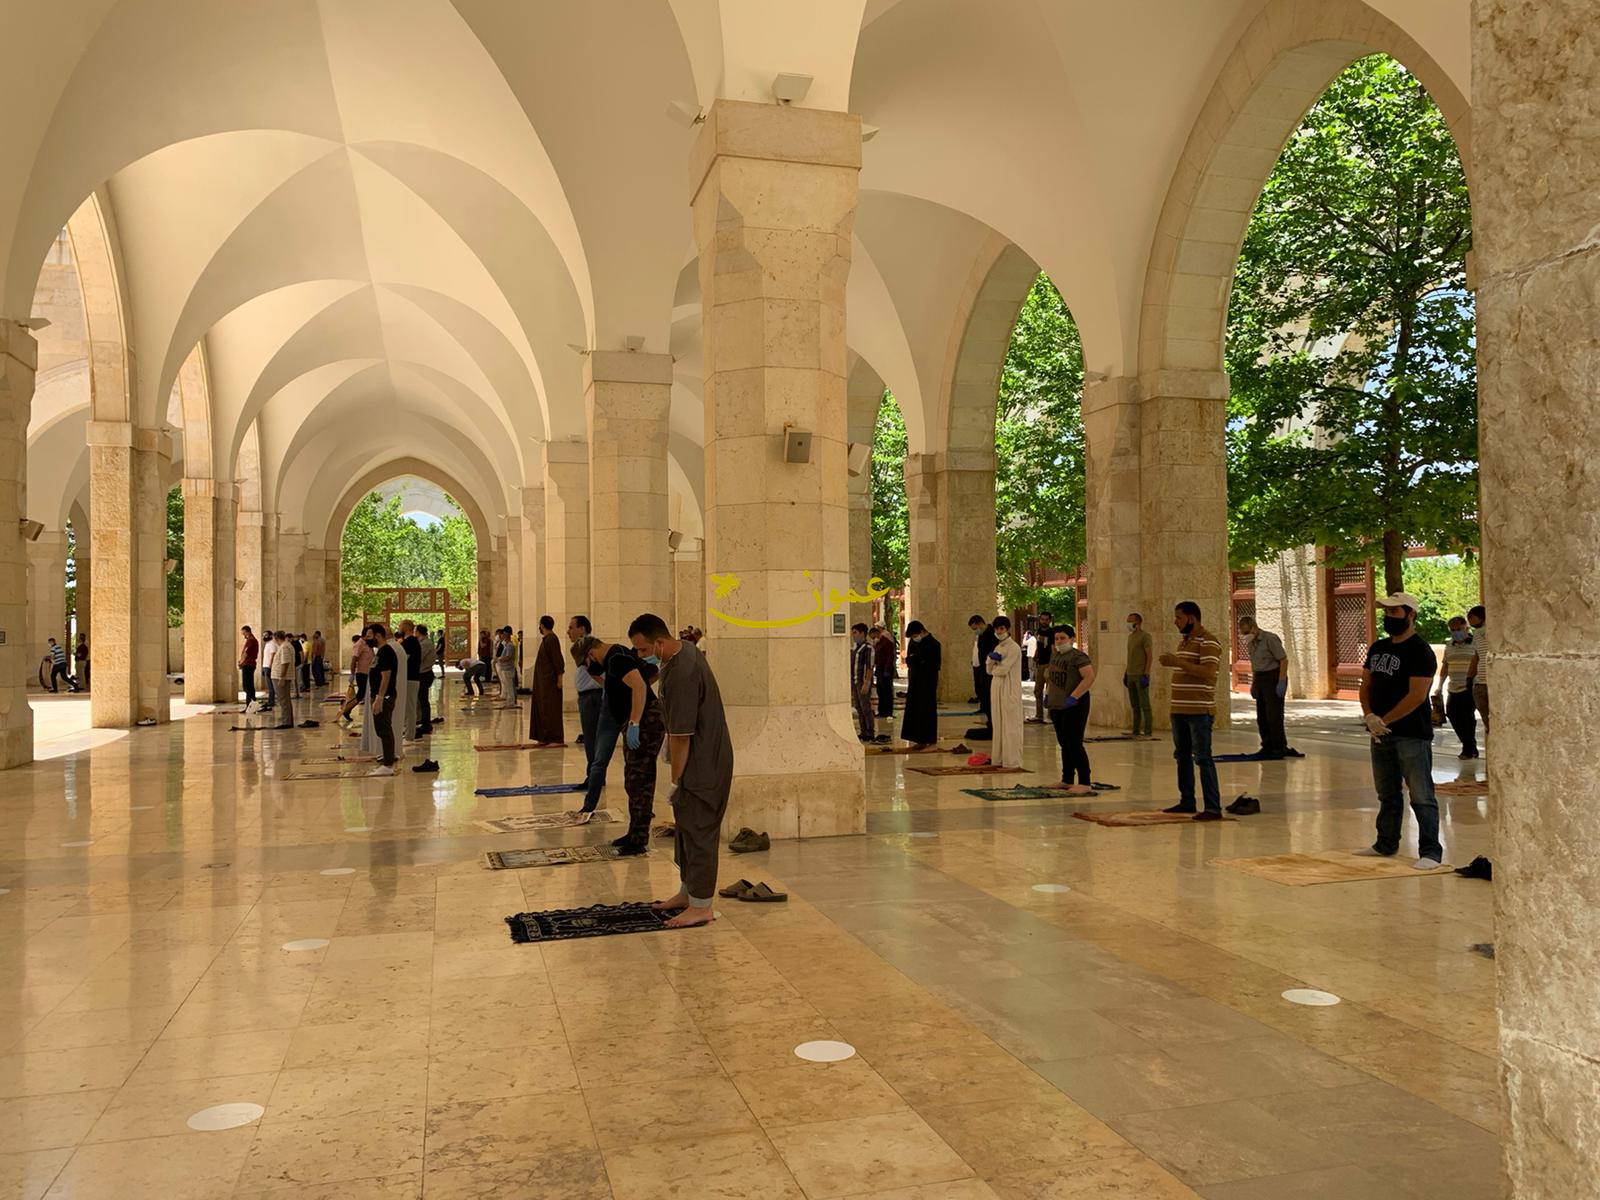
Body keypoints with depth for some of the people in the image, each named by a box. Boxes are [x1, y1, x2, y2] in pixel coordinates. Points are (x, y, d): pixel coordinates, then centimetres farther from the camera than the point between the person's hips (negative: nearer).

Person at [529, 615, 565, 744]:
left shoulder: (551, 639, -16)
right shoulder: (546, 639, 13)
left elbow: (558, 660, -20)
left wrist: (559, 679, -22)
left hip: (550, 680, -10)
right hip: (543, 680, 10)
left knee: (551, 709, -8)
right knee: (543, 709, 13)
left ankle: (557, 739, -5)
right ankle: (545, 737, 18)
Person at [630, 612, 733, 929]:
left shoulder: (681, 676, -29)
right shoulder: (685, 648, 4)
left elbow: (681, 736, -24)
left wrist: (675, 781, -16)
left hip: (703, 764, -10)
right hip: (701, 757, 10)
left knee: (698, 831, -2)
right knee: (685, 828, 18)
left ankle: (701, 906, 8)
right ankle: (687, 892, 31)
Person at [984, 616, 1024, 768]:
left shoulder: (1014, 648, -9)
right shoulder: (997, 647, 15)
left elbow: (1003, 669, -18)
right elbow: (989, 670, 9)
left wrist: (993, 667, 2)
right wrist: (991, 658, -9)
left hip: (1009, 690, -8)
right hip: (996, 688, 8)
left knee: (1010, 724, -5)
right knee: (998, 724, 10)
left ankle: (1012, 760, -2)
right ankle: (999, 757, 16)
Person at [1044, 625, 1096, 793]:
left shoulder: (1078, 656, -15)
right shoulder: (1055, 655, 12)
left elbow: (1090, 677, -24)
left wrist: (1073, 697, -26)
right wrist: (1047, 694, 14)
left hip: (1074, 706, -9)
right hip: (1057, 706, 9)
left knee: (1074, 744, -10)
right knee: (1064, 744, 15)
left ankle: (1085, 783, -5)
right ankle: (1067, 780, 25)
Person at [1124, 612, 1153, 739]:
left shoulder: (1145, 636, -8)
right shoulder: (1131, 636, 17)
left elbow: (1150, 656, -13)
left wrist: (1146, 675, -19)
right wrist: (1126, 673, 19)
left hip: (1141, 676, -8)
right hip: (1130, 676, 8)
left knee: (1144, 705, -7)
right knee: (1134, 705, 10)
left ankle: (1148, 733, -5)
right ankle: (1136, 731, 16)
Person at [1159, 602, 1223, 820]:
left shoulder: (1208, 642, -11)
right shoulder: (1184, 642, 18)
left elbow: (1208, 671, -24)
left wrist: (1178, 662, -25)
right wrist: (1169, 662, 10)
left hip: (1200, 711, -9)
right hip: (1179, 710, 9)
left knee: (1203, 759, -8)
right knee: (1182, 757, 14)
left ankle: (1213, 808, -5)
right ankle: (1186, 802, 24)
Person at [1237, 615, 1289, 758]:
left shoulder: (1270, 639, -15)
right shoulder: (1250, 642, 10)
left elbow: (1284, 660, -15)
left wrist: (1282, 682, -19)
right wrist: (1253, 683, 17)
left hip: (1273, 677, -8)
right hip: (1259, 678, 8)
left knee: (1274, 715, -8)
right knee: (1261, 716, 8)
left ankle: (1280, 748, -1)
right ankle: (1267, 747, 16)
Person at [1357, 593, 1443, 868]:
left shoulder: (1420, 651, -11)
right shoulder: (1378, 648, 14)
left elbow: (1417, 695, -18)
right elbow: (1366, 683, 13)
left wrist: (1384, 720, -14)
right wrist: (1369, 716, -5)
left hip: (1412, 735, -8)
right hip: (1381, 734, 8)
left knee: (1421, 796, -5)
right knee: (1387, 794, 17)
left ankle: (1431, 852, -1)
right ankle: (1386, 844, 28)